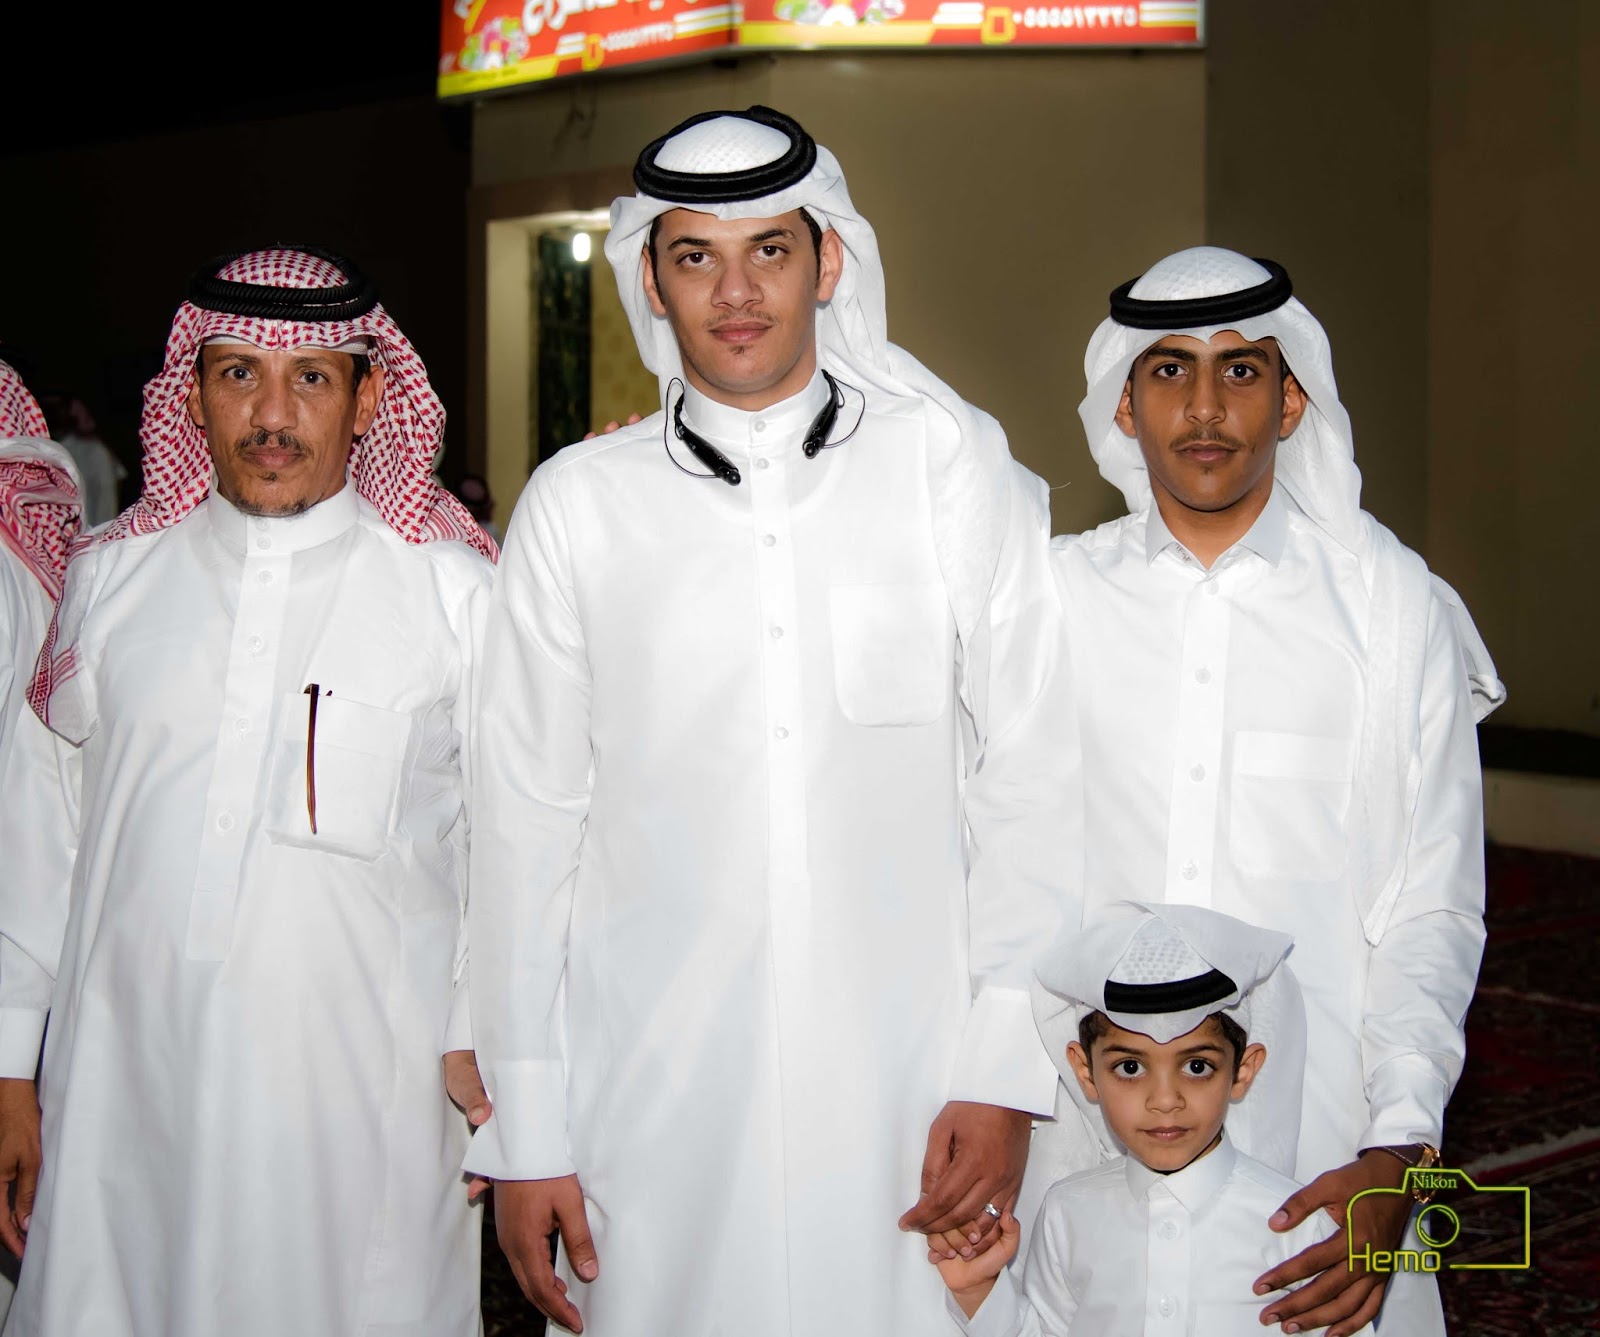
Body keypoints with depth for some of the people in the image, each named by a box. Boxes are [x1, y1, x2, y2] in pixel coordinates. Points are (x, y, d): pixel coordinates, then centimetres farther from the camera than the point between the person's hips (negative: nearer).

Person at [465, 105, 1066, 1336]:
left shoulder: (958, 470, 2)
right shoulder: (576, 507, 3)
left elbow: (1031, 784, 0)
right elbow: (526, 822, 4)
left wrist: (1006, 1073, -6)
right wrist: (523, 1136, 3)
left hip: (905, 1096, 0)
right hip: (651, 1107, 1)